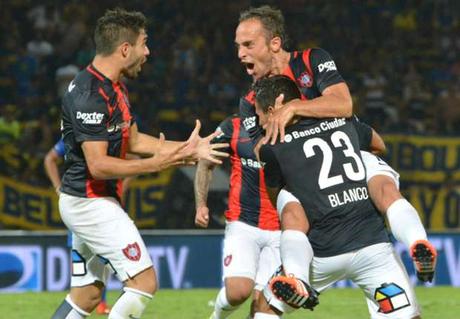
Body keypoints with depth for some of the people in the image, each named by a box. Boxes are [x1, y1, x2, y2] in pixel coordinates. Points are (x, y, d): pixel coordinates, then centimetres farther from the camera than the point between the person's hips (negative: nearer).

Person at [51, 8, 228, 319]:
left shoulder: (114, 87, 11)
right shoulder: (91, 95, -22)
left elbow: (133, 140, 19)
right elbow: (98, 165, -25)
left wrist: (185, 148, 13)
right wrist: (155, 164, -28)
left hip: (92, 202, 10)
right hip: (91, 201, -10)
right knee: (144, 281, -13)